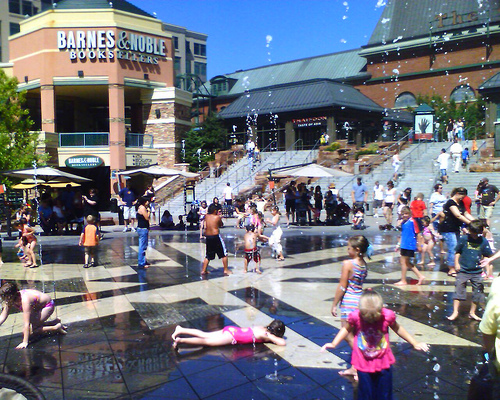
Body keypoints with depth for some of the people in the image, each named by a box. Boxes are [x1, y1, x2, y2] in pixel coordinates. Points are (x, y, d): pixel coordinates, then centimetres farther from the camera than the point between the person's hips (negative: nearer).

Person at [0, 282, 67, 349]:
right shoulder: (10, 301, -16)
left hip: (47, 305, -9)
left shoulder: (25, 299, -38)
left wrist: (25, 342, -35)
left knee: (30, 330, -15)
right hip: (37, 307, 9)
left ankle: (56, 327, -4)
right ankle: (55, 322, 17)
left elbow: (27, 323, -36)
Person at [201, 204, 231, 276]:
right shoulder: (217, 217, -9)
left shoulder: (206, 216, 3)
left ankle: (203, 270, 16)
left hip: (208, 237, 6)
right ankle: (226, 270, 10)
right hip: (216, 236, -5)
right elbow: (221, 225, 7)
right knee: (224, 254, 8)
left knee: (208, 255, 17)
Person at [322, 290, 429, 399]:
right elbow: (346, 329, -1)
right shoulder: (355, 316, -22)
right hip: (363, 364, -1)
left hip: (383, 362, 1)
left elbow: (398, 329, 2)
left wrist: (414, 343, 6)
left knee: (385, 394, 16)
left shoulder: (388, 315, -19)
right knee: (366, 394, 12)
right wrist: (333, 344, -8)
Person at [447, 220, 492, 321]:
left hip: (477, 272, 2)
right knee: (459, 289, -4)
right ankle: (455, 312, 2)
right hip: (463, 270, -2)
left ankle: (472, 313, 24)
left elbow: (488, 256, 4)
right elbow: (457, 252, 3)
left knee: (478, 292, 10)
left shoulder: (483, 241, -2)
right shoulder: (464, 239, -6)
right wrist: (456, 263, -6)